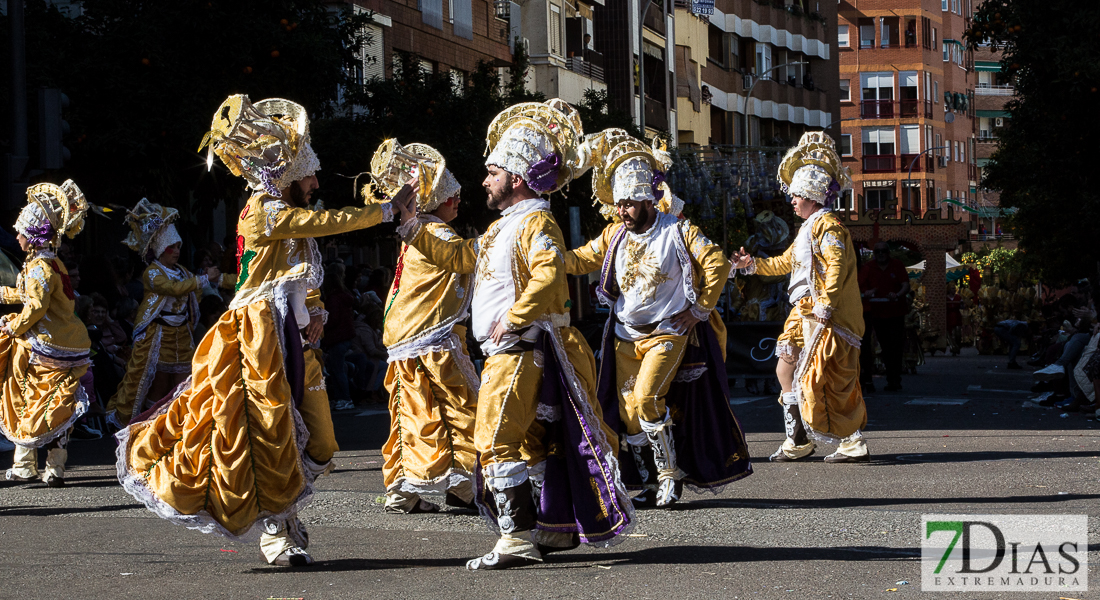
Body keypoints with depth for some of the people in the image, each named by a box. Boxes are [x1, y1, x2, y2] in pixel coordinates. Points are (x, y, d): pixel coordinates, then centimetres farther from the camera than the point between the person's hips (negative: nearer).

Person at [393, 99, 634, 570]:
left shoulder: (535, 222, -12)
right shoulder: (502, 227, 20)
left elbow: (549, 272, -28)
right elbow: (458, 256, 27)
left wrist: (513, 319, -26)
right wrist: (411, 227, 23)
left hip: (520, 350, -10)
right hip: (504, 353, 10)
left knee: (497, 442, -15)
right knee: (530, 442, 15)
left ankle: (517, 538, -17)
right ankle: (558, 526, 22)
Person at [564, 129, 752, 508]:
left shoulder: (677, 231, -7)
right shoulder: (615, 235, 9)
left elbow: (717, 264, -8)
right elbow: (580, 260, 11)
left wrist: (699, 310, -9)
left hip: (668, 333, -6)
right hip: (626, 335, 6)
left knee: (646, 399, -21)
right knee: (627, 411, 2)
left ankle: (670, 474, -8)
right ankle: (650, 484, 12)